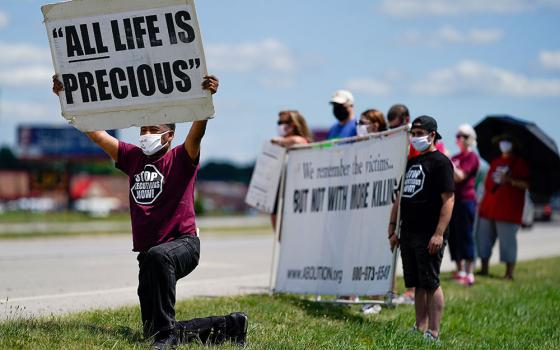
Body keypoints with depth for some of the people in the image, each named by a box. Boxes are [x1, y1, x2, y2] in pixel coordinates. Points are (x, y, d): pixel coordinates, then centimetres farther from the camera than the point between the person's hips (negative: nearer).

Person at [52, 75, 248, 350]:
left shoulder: (181, 159, -2)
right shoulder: (133, 157, 12)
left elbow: (197, 131, -21)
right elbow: (93, 131, 11)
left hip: (183, 243, -6)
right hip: (147, 252, 6)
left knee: (158, 256, -44)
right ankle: (229, 326, 18)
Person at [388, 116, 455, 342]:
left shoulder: (440, 162, -7)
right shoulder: (412, 162, 19)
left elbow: (448, 199, -14)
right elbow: (400, 197, 23)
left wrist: (439, 234, -20)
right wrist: (393, 229, 18)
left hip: (429, 236, -8)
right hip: (408, 234, 8)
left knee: (431, 284, -7)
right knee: (417, 285, 10)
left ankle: (433, 333, -5)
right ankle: (420, 328, 15)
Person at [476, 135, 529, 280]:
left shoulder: (520, 163, 1)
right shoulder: (495, 162, 18)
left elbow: (526, 184, -7)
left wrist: (510, 180, -21)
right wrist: (482, 202, 16)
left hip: (508, 210, -6)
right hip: (488, 208, 6)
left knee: (507, 240, -6)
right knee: (483, 237, 7)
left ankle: (509, 273, -1)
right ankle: (484, 268, 17)